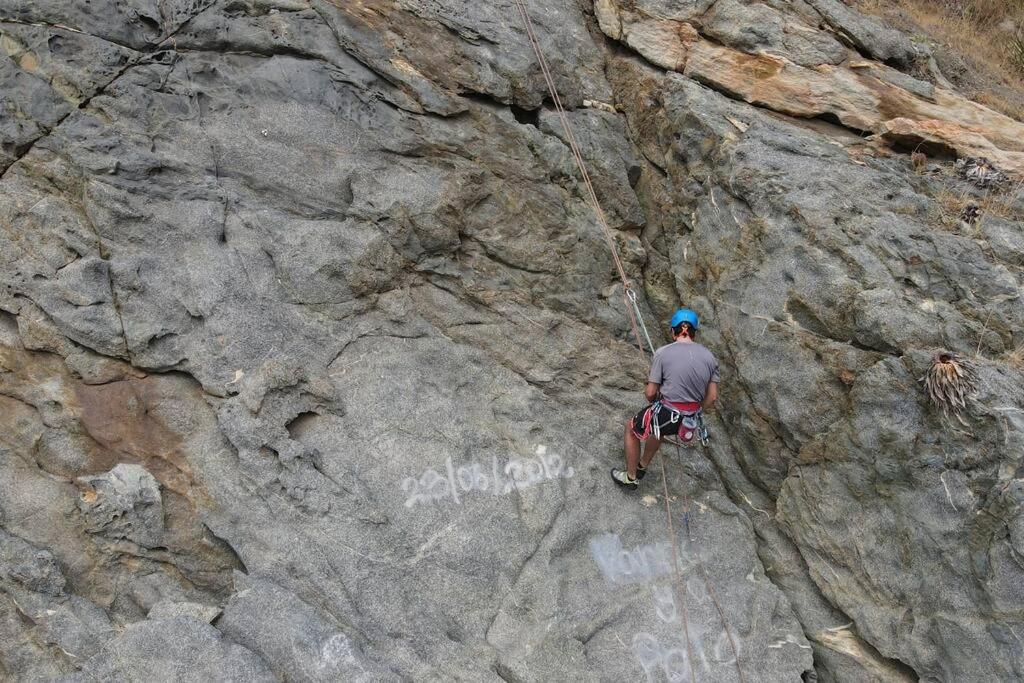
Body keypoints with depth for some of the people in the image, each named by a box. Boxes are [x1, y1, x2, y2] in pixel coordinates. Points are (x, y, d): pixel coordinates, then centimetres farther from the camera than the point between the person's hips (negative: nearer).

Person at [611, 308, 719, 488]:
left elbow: (650, 393, -10)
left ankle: (631, 477, 35)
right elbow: (712, 397, 2)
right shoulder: (709, 356, 1)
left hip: (666, 415, -5)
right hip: (690, 421, 5)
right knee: (656, 428, 37)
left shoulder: (663, 352, -11)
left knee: (631, 428, 25)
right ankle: (642, 466, 54)